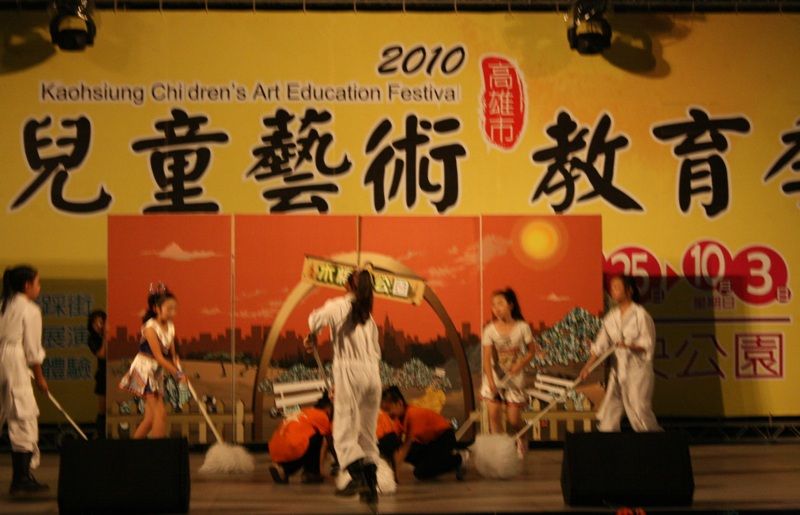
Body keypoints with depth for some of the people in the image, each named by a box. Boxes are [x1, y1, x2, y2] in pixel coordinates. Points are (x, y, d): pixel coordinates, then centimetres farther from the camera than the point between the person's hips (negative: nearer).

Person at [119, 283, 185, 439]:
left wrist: (179, 371, -9)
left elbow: (173, 354, 7)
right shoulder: (150, 327, -17)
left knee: (151, 417, 9)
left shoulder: (170, 327, 6)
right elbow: (159, 357, -20)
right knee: (160, 413, -15)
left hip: (157, 373, 8)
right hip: (144, 370, -8)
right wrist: (178, 374, -20)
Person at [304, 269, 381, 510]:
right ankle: (373, 490, 6)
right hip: (373, 373, 6)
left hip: (350, 372, -6)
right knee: (368, 436, 11)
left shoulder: (339, 305, 3)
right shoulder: (369, 317, 20)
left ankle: (361, 481, -25)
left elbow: (317, 318, -18)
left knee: (344, 435, -6)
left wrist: (312, 336, 4)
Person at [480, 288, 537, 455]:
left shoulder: (522, 327, -7)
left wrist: (520, 364, -16)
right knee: (494, 414, -8)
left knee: (513, 418, 0)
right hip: (495, 377, 1)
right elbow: (487, 357, -11)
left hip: (514, 377, -1)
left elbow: (532, 351, 2)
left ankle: (520, 441, 31)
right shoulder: (490, 330, -7)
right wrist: (491, 381, -21)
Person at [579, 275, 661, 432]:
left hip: (637, 368, -6)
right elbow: (600, 344, 7)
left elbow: (648, 344, -11)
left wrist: (630, 346, -28)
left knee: (639, 410, -9)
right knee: (609, 410, 1)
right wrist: (587, 366, -2)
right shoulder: (612, 316, 9)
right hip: (618, 368, 6)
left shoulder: (640, 315, -9)